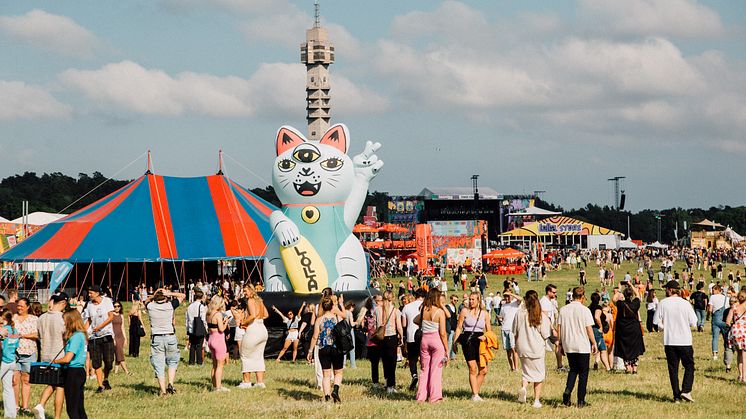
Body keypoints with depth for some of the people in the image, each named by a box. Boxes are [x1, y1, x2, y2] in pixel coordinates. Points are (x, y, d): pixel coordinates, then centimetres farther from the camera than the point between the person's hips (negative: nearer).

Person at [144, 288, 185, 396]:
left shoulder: (150, 306, -3)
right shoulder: (170, 305, -6)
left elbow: (146, 300, 22)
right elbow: (183, 296, 7)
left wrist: (153, 295, 8)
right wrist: (169, 294, 1)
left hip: (156, 338, 0)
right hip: (170, 337, 0)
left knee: (159, 366, 4)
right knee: (172, 362, 18)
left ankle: (163, 390, 1)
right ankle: (170, 384, 2)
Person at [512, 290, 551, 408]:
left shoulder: (519, 314, -5)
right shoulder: (541, 315, -10)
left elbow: (515, 333, 3)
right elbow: (546, 335, -8)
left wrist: (516, 345, 20)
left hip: (523, 347, 1)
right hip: (537, 348, -1)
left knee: (526, 370, 18)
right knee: (539, 373, 11)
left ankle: (523, 386, -12)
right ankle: (536, 400, 10)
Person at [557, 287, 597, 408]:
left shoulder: (563, 310, 2)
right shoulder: (584, 310, -10)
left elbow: (559, 328, 4)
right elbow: (589, 329, -9)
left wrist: (560, 343, 14)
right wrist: (594, 344, 1)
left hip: (568, 346, 4)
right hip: (583, 346, -4)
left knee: (573, 369, 19)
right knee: (583, 373, 7)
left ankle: (568, 390, -6)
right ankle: (581, 401, 6)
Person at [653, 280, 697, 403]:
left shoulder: (663, 303, -3)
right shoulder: (685, 303, -6)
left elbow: (657, 322, -3)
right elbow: (693, 323, -4)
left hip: (669, 341, 2)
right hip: (684, 341, -1)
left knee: (673, 369, 8)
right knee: (689, 366, 9)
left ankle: (676, 395, 6)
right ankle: (686, 391, -8)